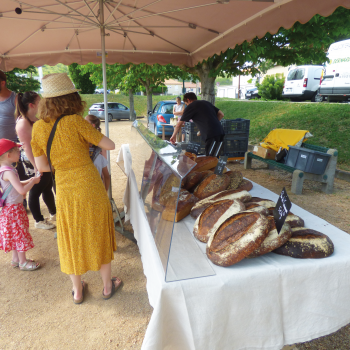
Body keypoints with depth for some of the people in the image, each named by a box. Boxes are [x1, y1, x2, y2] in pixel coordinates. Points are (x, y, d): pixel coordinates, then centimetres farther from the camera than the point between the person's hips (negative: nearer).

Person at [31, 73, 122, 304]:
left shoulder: (38, 128, -1)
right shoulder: (76, 122, -15)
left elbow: (41, 166, 3)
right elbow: (110, 145, -10)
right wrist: (92, 139, 10)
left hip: (64, 189, 4)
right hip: (90, 186, -3)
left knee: (72, 238, 19)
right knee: (99, 235, 15)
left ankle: (77, 291, 36)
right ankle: (108, 286, 32)